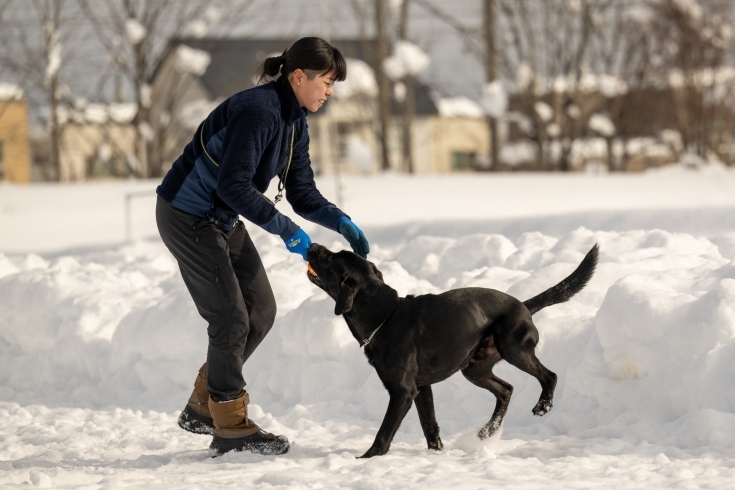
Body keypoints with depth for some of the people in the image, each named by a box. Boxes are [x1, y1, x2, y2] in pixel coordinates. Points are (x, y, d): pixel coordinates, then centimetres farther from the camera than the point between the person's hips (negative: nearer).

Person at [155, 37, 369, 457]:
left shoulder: (295, 123, 5)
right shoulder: (259, 110, -25)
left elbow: (303, 193, 7)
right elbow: (233, 185, -29)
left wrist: (341, 222, -10)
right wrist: (286, 230, -27)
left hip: (223, 219, 10)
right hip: (187, 215, -10)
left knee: (262, 311, 9)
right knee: (232, 319, -8)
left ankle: (203, 407, 20)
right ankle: (231, 429, 3)